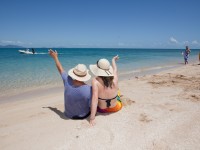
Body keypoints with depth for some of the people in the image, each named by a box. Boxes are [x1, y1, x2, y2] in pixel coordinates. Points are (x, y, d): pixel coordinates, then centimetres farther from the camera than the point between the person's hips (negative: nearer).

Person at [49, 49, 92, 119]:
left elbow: (60, 69, -7)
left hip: (69, 115, 2)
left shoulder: (68, 82, -24)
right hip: (83, 115, -2)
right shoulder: (89, 89, -33)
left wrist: (55, 57, 9)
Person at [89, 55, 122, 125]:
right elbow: (115, 69, 4)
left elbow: (94, 100, -32)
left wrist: (92, 118, -28)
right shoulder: (114, 78, -19)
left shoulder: (95, 81, -27)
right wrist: (113, 60, 25)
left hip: (101, 109, -1)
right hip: (115, 108, 2)